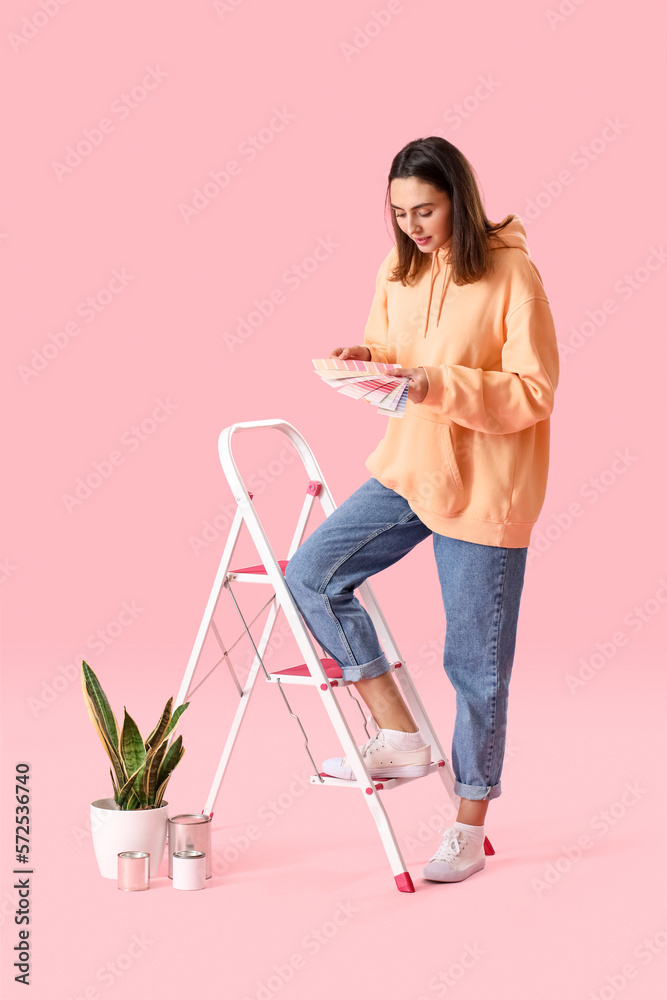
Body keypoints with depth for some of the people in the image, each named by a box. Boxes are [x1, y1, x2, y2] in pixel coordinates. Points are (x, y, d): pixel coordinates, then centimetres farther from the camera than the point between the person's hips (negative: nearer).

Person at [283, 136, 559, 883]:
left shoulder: (509, 273, -14)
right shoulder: (398, 269, 5)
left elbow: (535, 393, -16)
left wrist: (440, 385, -28)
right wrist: (367, 359, -7)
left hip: (482, 489, -6)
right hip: (405, 471, 6)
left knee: (476, 662, 3)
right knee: (310, 575, -7)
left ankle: (468, 828, 20)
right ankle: (400, 738, 4)